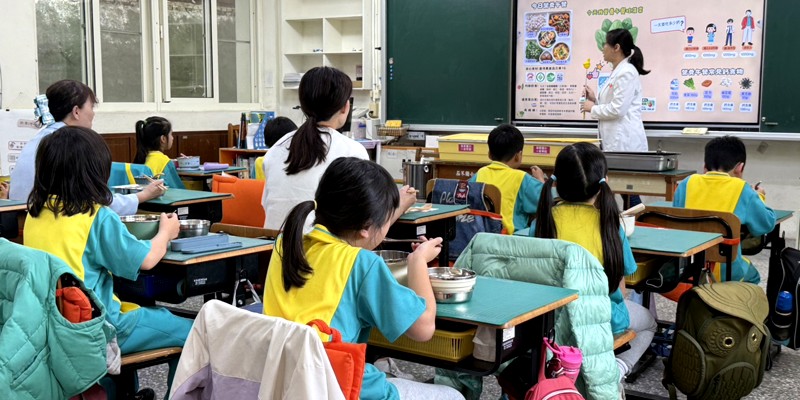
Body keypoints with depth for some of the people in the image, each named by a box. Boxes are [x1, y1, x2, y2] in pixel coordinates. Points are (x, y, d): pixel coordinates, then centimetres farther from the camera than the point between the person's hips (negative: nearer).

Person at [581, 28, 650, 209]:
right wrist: (595, 99, 13)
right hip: (616, 140, 10)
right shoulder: (618, 72, 18)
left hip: (625, 141, -10)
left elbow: (618, 109, -19)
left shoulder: (626, 72, -13)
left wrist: (593, 109, -6)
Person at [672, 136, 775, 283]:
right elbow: (767, 224, 5)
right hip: (725, 272, -2)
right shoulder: (741, 190, -4)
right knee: (751, 276, 33)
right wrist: (759, 198, 24)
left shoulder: (686, 184, 2)